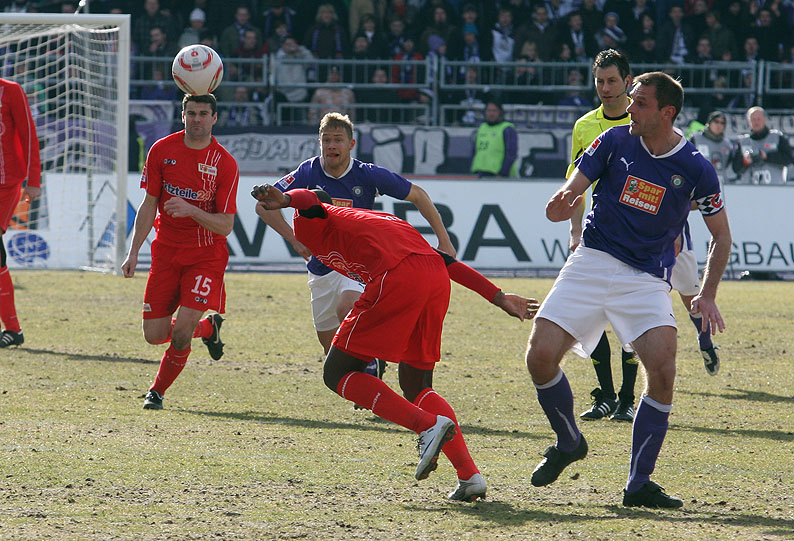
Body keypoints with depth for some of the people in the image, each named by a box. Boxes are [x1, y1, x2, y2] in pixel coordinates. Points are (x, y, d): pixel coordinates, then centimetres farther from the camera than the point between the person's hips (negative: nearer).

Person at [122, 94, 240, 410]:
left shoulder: (225, 164, -10)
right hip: (166, 253, 3)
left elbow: (225, 226, -10)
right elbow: (149, 205, 5)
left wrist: (192, 210, -27)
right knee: (155, 335, 0)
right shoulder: (162, 151, -1)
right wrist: (134, 252, -2)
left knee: (181, 331, -17)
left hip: (206, 256, -3)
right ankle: (208, 328, 31)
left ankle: (158, 391, 7)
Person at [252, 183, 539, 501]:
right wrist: (498, 298, 28)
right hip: (438, 281, 7)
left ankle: (429, 425, -9)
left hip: (397, 279, -7)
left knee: (337, 373, 7)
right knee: (415, 385, 20)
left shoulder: (309, 225, 22)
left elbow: (309, 200, -4)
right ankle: (470, 476, 6)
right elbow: (446, 261, 31)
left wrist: (284, 200, -28)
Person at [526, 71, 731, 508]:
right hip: (591, 264, 1)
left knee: (662, 369, -22)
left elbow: (720, 235, 9)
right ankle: (568, 443, 17)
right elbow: (565, 198, -2)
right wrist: (561, 203, -28)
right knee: (541, 357, -13)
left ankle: (639, 485, -10)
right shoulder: (615, 141, -1)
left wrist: (707, 295, -2)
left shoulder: (696, 169, -4)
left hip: (647, 279, -1)